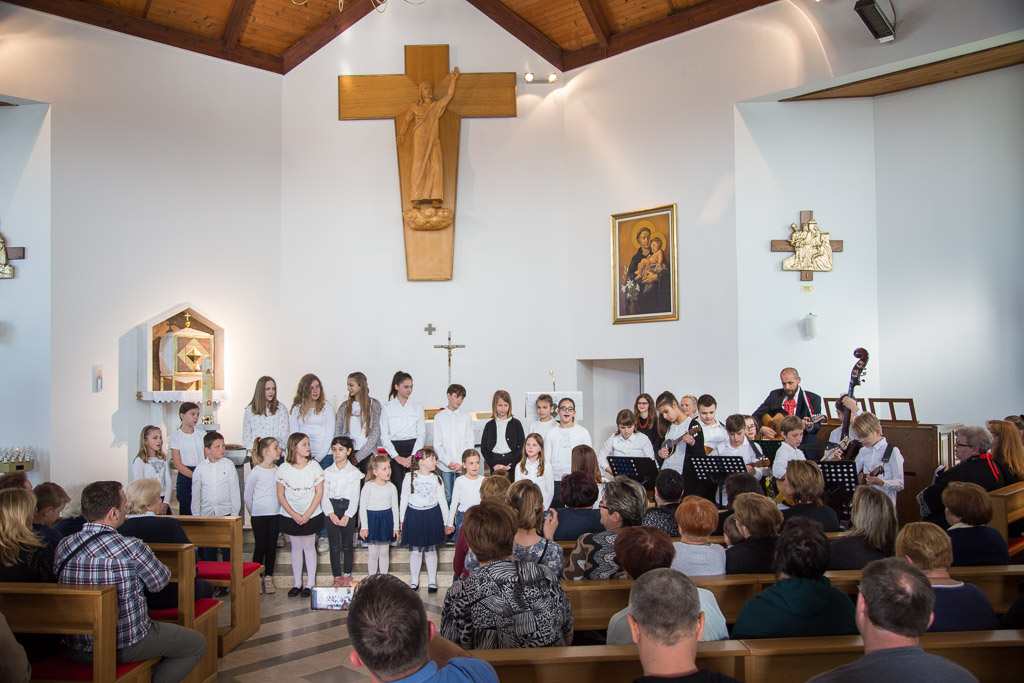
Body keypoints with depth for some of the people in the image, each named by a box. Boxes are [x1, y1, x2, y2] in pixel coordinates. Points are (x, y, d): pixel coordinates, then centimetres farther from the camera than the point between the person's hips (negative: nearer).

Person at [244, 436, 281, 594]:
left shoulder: (279, 471, 3)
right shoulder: (256, 472, -10)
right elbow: (247, 495, -2)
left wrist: (279, 509, 8)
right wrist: (253, 512, 4)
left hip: (275, 514, 4)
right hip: (259, 516, -4)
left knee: (272, 546, 8)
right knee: (260, 547, 1)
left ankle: (268, 579, 17)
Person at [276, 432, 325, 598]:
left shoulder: (314, 466, -7)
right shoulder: (284, 468, -6)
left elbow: (319, 493, -6)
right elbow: (280, 495, -3)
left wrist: (307, 514, -13)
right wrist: (294, 514, -12)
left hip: (311, 515, -1)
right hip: (290, 516, 1)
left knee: (309, 547, 7)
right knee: (296, 548, 10)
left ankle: (310, 584, 16)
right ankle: (297, 583, 21)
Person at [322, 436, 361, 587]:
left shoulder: (354, 472, 0)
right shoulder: (327, 472, 4)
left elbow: (355, 496, -3)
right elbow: (324, 495, 0)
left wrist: (347, 515, -13)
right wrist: (331, 514, -12)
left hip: (348, 509, -1)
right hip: (331, 509, 1)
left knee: (347, 545, 6)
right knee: (334, 545, 3)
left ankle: (347, 574, 20)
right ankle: (337, 576, 13)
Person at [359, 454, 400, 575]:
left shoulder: (391, 487, -2)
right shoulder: (368, 486, -11)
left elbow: (395, 508, 4)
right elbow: (362, 507, -8)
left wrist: (395, 527, 2)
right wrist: (364, 527, -10)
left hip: (386, 520, 3)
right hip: (371, 519, -2)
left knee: (384, 552, 11)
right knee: (373, 553, 4)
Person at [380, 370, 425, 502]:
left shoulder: (417, 407, 8)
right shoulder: (387, 408, 4)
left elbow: (421, 434, 5)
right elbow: (384, 436, 1)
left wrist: (413, 456, -6)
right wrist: (397, 457, -7)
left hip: (413, 447, 1)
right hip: (394, 449, -1)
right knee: (398, 487, -6)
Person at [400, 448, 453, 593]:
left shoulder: (436, 478, 3)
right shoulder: (410, 478, -3)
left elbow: (442, 500, 6)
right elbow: (404, 499, 4)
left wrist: (447, 521, 5)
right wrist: (401, 520, 4)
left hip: (432, 516, 1)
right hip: (414, 515, -1)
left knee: (431, 550, 8)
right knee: (415, 550, 5)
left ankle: (432, 581, 19)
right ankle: (414, 581, 19)